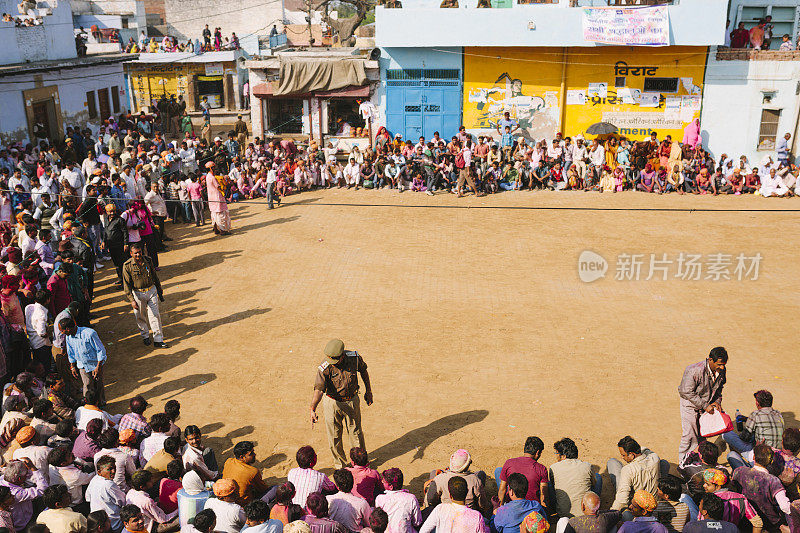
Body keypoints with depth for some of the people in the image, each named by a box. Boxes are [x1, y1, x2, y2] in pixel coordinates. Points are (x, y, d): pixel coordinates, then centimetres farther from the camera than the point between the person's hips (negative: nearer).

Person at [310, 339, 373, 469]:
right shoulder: (325, 367, -28)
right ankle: (340, 465, 33)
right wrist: (312, 409, -52)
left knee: (356, 433, 16)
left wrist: (368, 391, 10)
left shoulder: (354, 357, -19)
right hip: (332, 403, -2)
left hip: (352, 401, 2)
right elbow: (318, 389, -37)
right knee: (334, 437, 9)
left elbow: (363, 370, 2)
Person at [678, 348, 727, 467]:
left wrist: (717, 401, -4)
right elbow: (688, 392, -24)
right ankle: (683, 464, 11)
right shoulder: (695, 371, -30)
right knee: (690, 436, -4)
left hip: (708, 404, 6)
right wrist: (705, 406, -22)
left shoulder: (721, 371, -8)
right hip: (690, 405, -6)